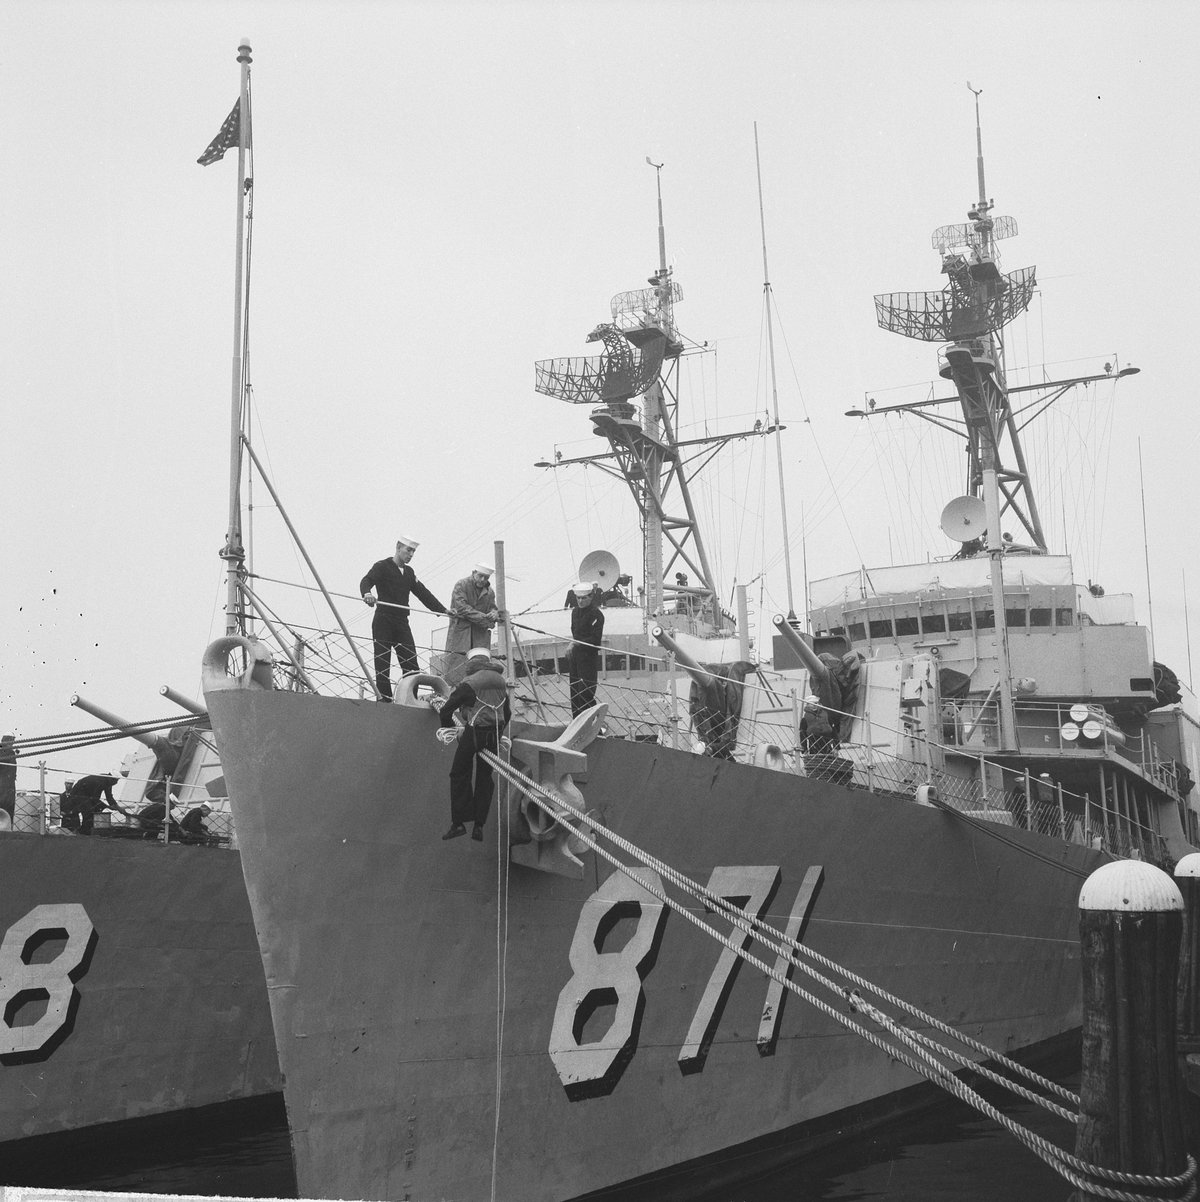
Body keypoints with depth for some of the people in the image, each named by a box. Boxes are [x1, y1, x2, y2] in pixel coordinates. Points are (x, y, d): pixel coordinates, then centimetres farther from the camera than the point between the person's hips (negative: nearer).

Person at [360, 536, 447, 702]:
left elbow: (423, 593, 18)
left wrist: (443, 610, 8)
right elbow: (366, 581, -16)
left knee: (411, 664, -5)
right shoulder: (382, 567, 1)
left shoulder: (409, 572, 20)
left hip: (402, 623, 6)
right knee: (382, 664, -5)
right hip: (383, 623, -5)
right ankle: (384, 701, -4)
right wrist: (367, 593, -40)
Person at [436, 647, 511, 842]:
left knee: (459, 775, 4)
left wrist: (447, 728, 10)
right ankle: (479, 825, 9)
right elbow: (507, 712, 21)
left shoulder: (470, 683, -9)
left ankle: (459, 822, -2)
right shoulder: (501, 682, 11)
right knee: (484, 777, 12)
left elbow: (447, 708, -7)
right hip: (494, 735, 6)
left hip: (474, 733, -6)